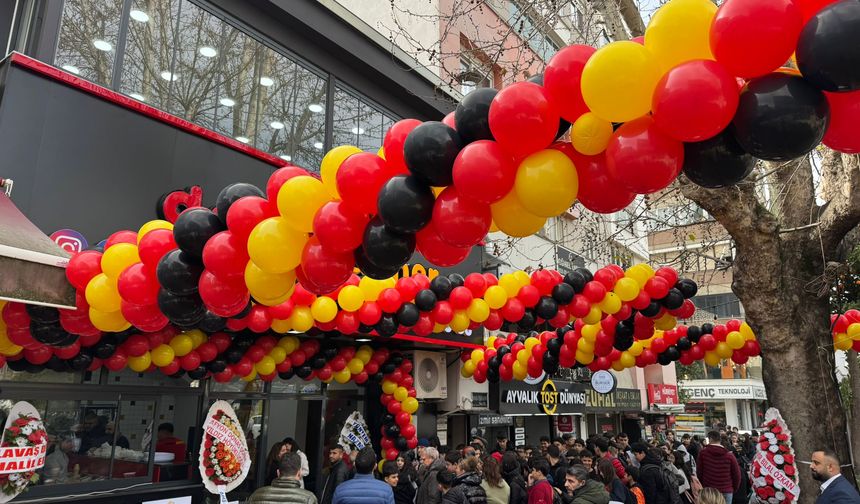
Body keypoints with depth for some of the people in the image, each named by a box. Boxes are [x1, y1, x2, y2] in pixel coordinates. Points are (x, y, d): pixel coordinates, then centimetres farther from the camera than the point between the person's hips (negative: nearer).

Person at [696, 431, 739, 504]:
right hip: (727, 491, 1)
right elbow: (737, 474, 0)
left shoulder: (703, 453, -5)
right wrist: (734, 489, 17)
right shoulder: (729, 455, -5)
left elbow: (699, 472, -1)